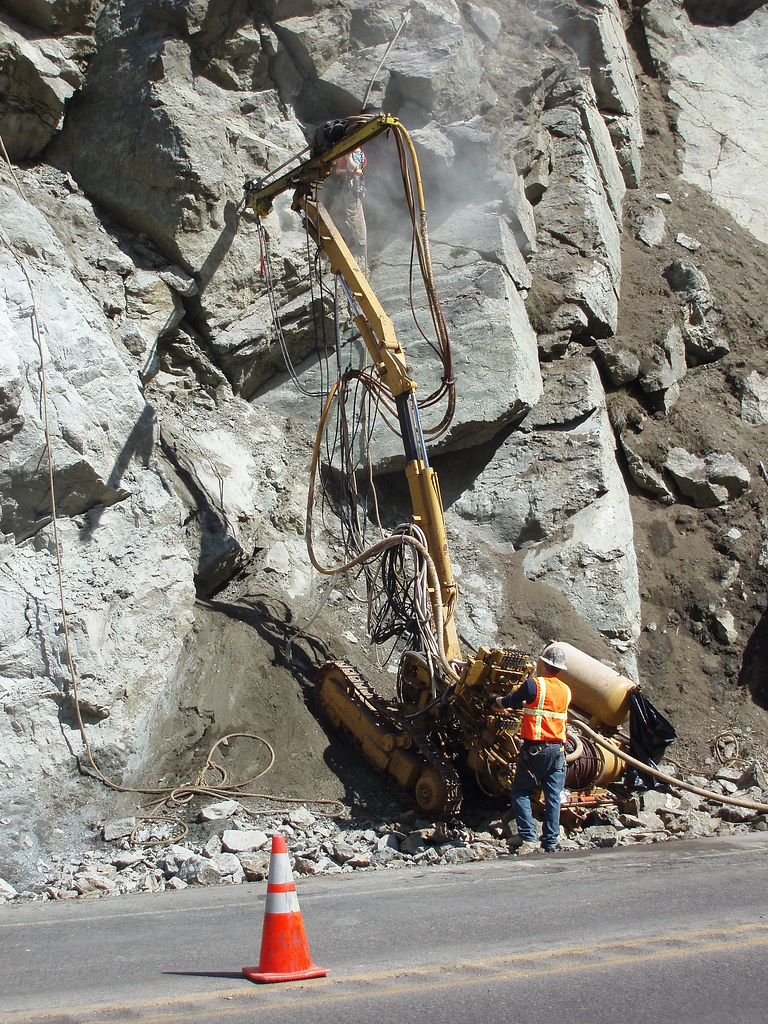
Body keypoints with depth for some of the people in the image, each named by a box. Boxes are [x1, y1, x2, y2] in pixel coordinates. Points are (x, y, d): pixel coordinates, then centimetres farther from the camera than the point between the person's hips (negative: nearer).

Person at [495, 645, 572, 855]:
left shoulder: (534, 684, -9)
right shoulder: (566, 691, 9)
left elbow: (508, 702, 0)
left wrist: (499, 700, 23)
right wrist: (525, 704, 37)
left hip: (534, 749, -5)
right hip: (557, 750, 5)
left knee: (520, 793, 5)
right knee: (553, 798, 6)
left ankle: (529, 839, -7)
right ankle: (549, 845, 6)